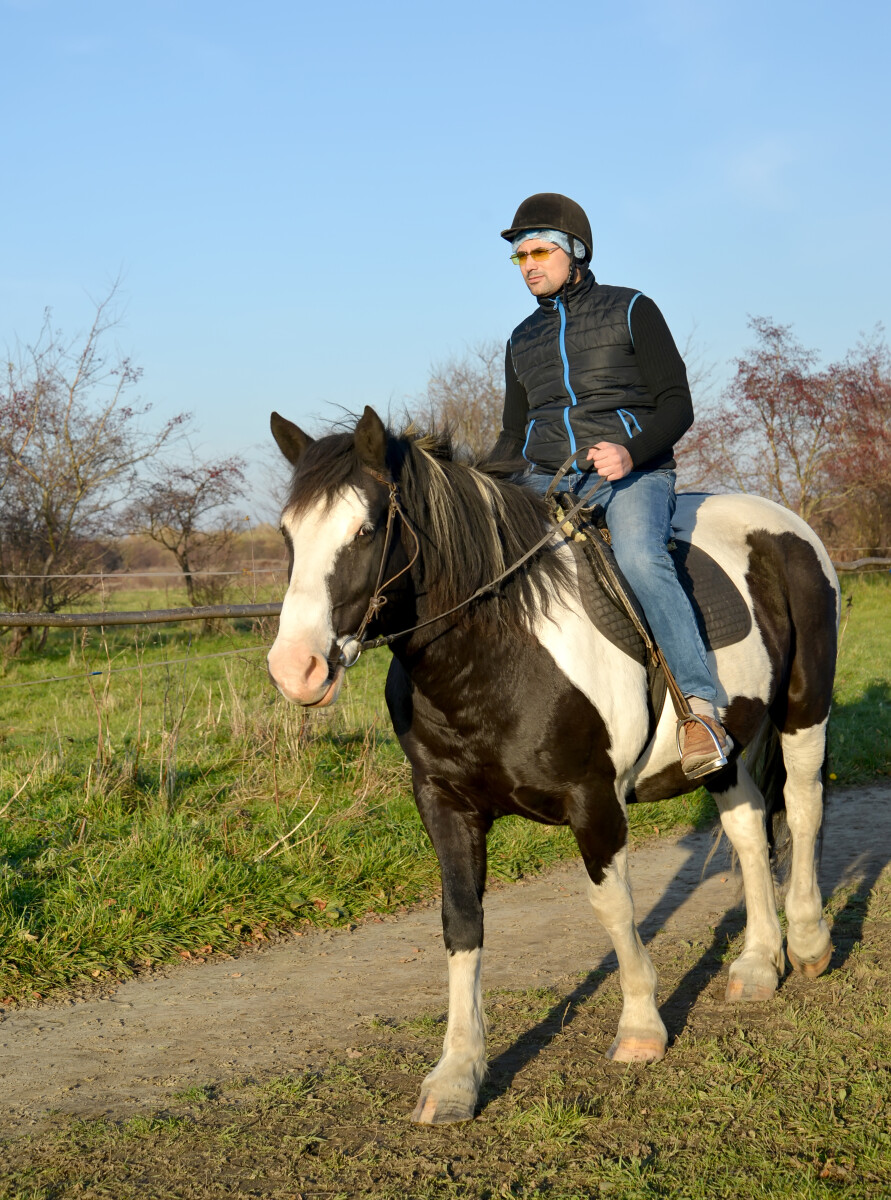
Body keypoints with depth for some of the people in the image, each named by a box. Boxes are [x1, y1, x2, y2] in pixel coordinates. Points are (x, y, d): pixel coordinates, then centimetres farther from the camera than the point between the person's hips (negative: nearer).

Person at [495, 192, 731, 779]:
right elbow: (514, 435, 26)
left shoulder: (631, 310, 5)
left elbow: (677, 405, -1)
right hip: (548, 482, 5)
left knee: (640, 559, -35)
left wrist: (630, 451, -21)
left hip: (635, 471, -5)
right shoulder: (523, 340, 20)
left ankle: (703, 709, -37)